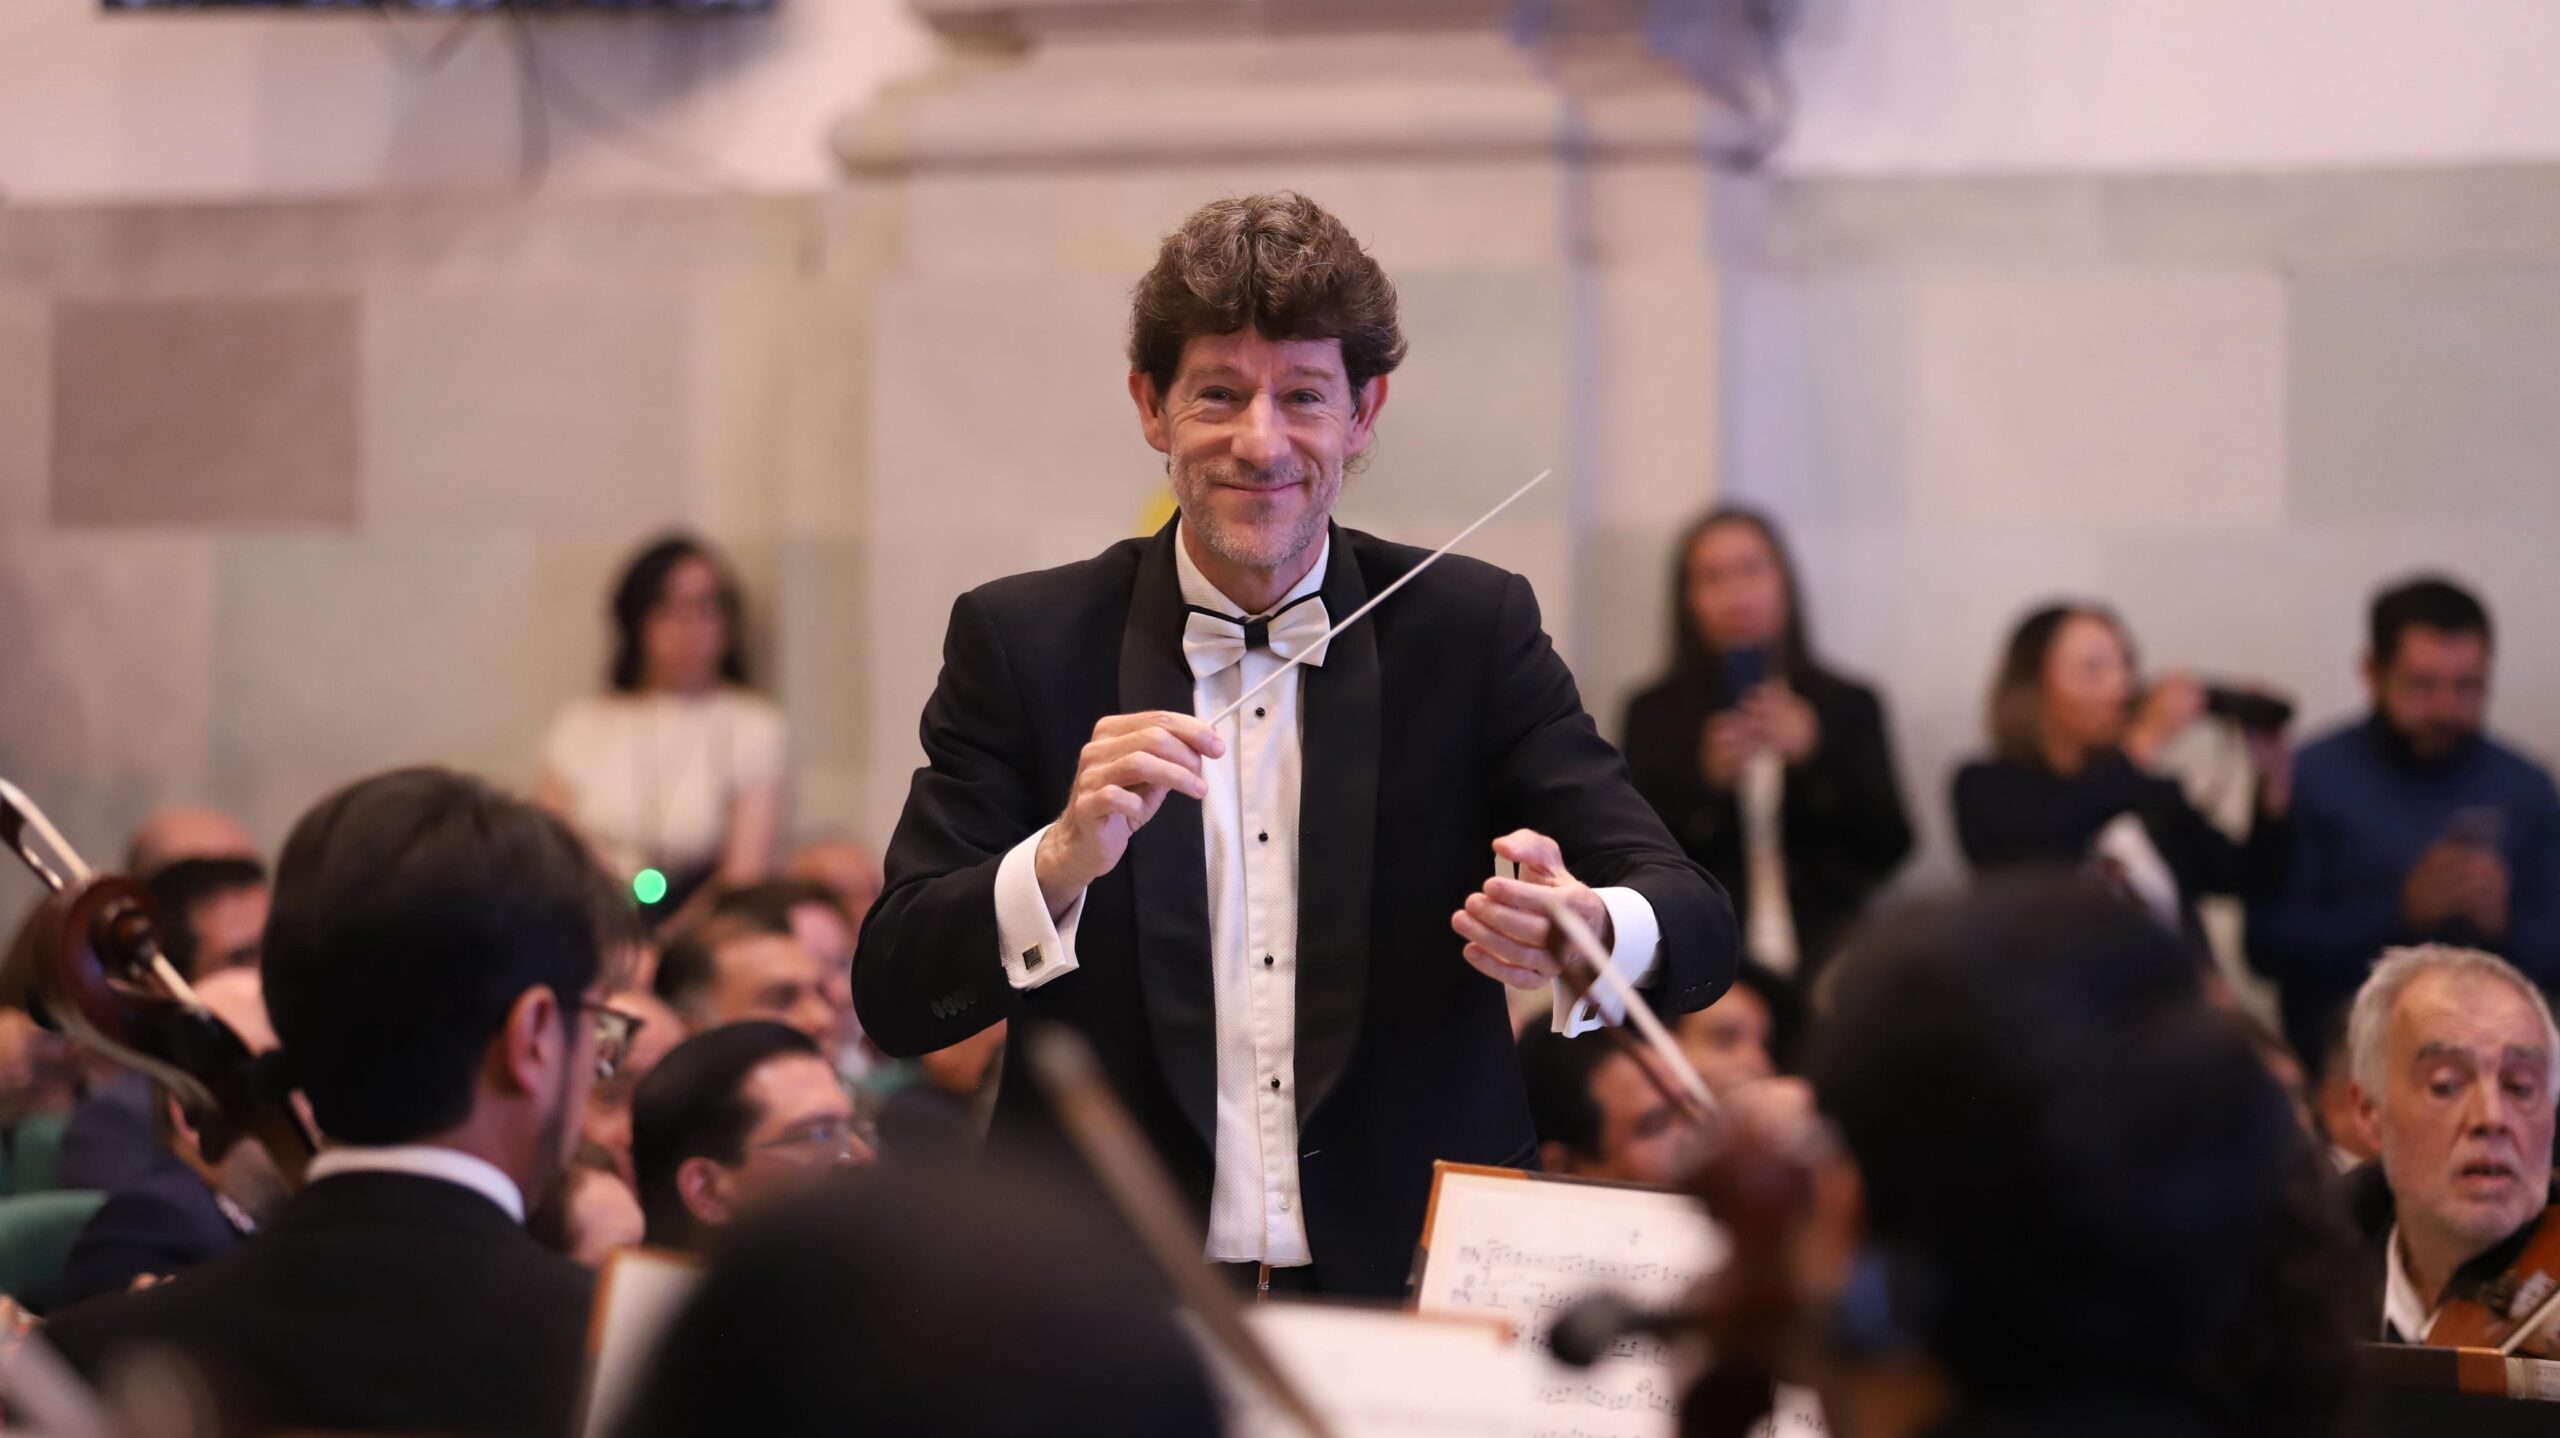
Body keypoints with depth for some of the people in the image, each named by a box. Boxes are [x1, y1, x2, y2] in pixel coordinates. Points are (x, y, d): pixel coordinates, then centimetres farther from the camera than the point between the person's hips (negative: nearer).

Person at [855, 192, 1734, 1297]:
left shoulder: (1472, 628, 7)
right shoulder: (1021, 642, 5)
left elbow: (1697, 928, -1)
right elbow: (893, 999, -1)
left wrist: (1589, 931, -24)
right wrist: (1062, 862, -20)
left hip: (1413, 1290, 2)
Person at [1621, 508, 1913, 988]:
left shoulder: (1848, 706, 10)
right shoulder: (1655, 715, 8)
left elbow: (1888, 850, 3)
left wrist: (1816, 757, -10)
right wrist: (1705, 780, -13)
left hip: (1824, 957, 1)